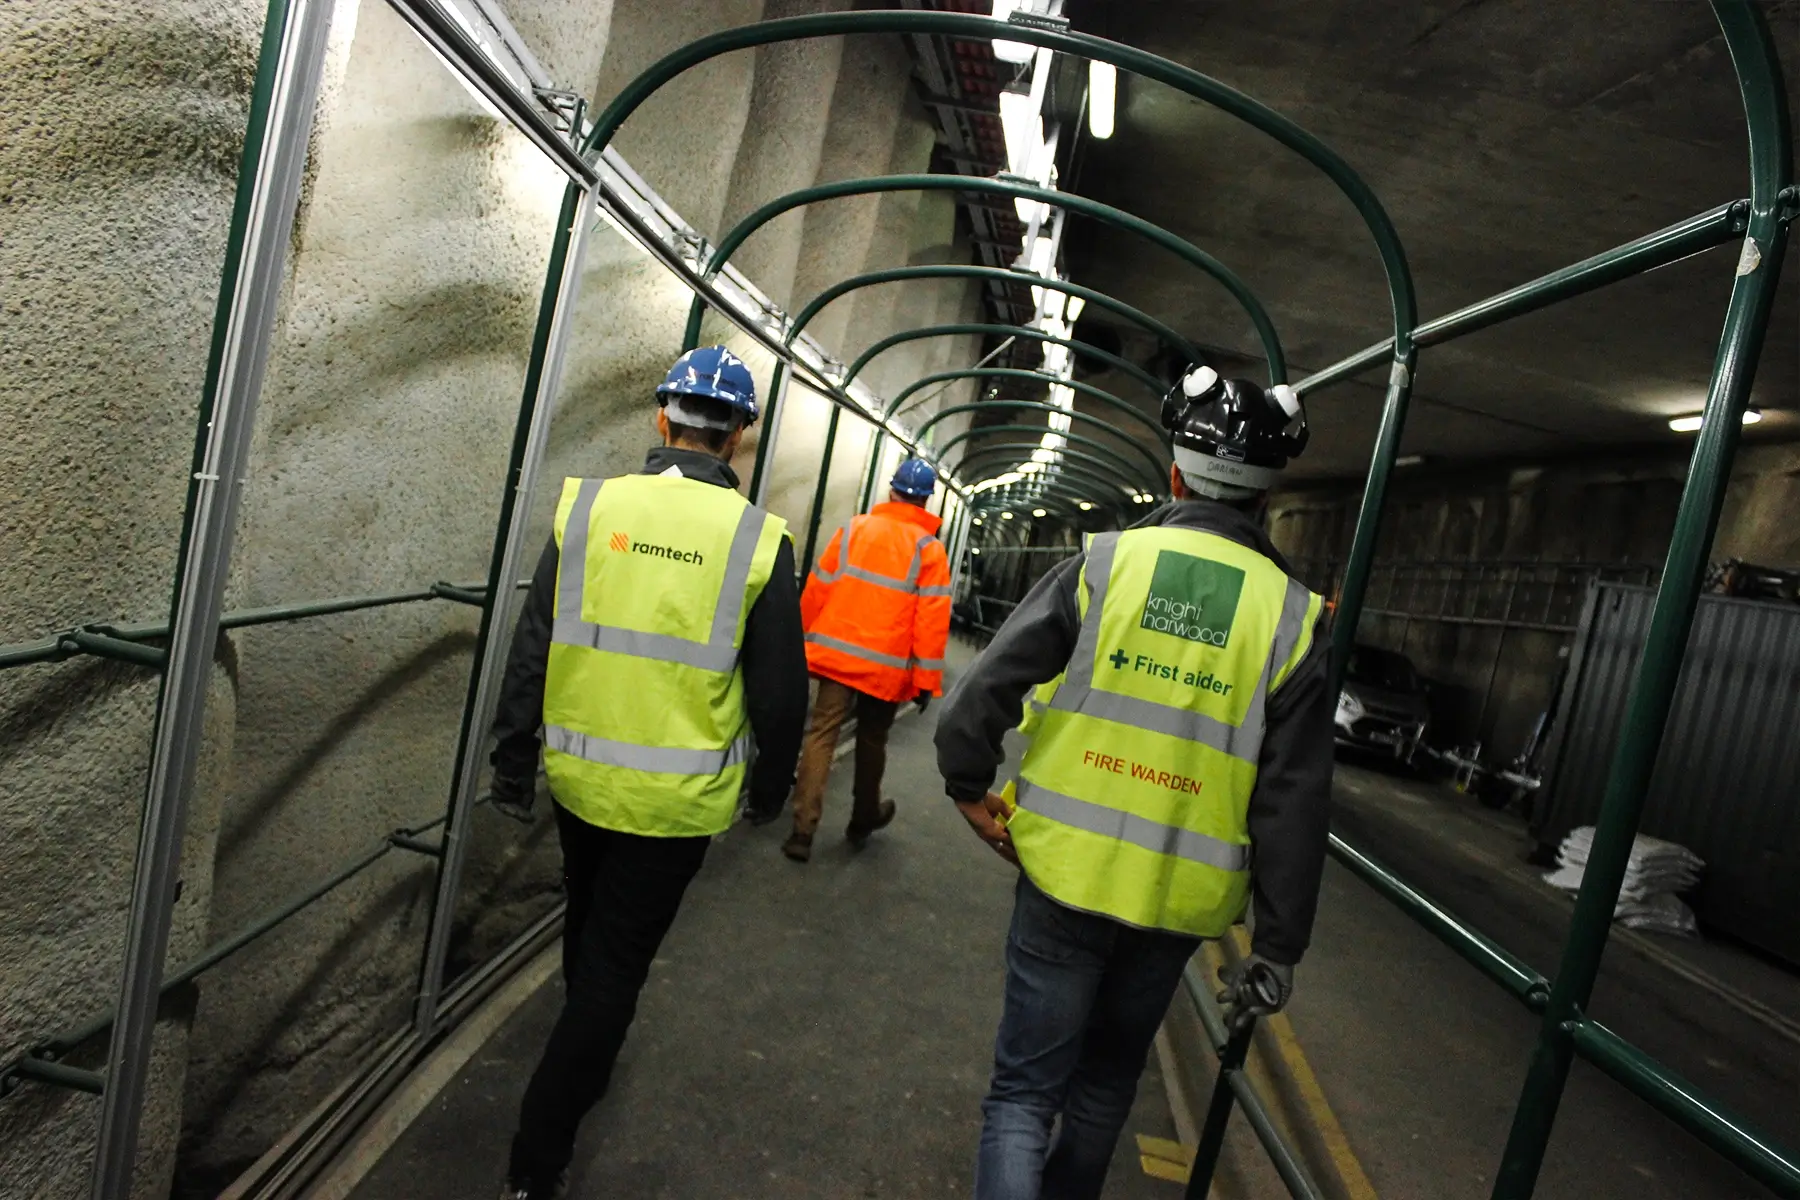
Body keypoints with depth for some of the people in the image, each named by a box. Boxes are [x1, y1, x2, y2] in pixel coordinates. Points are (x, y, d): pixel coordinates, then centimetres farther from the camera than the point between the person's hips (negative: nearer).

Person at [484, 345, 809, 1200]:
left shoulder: (591, 504, -6)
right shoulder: (757, 538, -11)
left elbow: (531, 650, -3)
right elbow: (780, 690, -6)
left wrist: (514, 764, 8)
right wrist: (771, 786, 10)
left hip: (581, 776, 3)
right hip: (678, 798, -3)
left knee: (589, 930, 27)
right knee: (617, 961, 11)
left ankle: (589, 1058, 53)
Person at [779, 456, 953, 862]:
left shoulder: (853, 528, 3)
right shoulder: (929, 548, -4)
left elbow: (817, 588, 4)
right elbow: (932, 618, -9)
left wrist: (805, 640, 17)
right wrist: (926, 680, -5)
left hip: (836, 652, 1)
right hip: (887, 666, -1)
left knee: (821, 735, 3)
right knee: (872, 742, 17)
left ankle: (803, 831, -3)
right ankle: (863, 819, 35)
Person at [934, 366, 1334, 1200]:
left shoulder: (1107, 561, -9)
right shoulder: (1291, 615, -5)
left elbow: (987, 686, -11)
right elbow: (1294, 804, -6)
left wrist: (969, 786, 6)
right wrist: (1278, 945, 3)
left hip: (1066, 871, -2)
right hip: (1179, 898, 2)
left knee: (1026, 1088, 10)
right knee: (1107, 1079, 25)